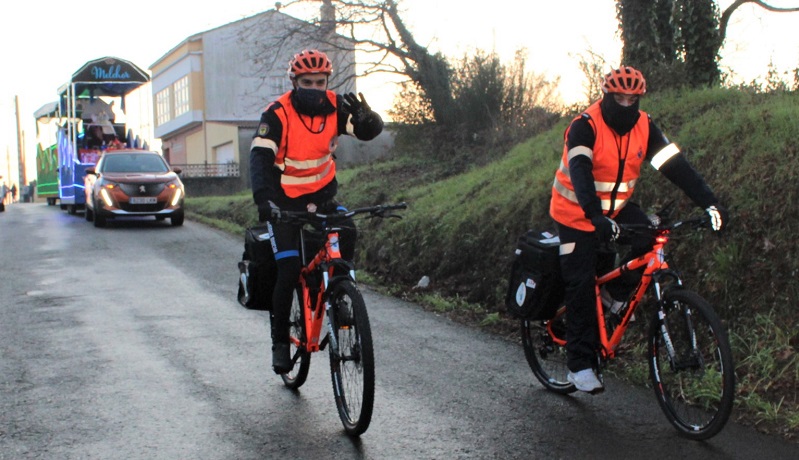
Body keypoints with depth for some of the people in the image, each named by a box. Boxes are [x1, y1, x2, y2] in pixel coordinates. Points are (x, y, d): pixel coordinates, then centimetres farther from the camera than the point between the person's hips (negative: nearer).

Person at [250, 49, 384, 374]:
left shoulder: (334, 106, -7)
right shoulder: (277, 113, -18)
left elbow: (371, 132, -14)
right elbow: (260, 157, -29)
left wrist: (365, 116, -38)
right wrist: (263, 198, -46)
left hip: (321, 195, 3)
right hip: (284, 201, -3)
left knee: (346, 233, -26)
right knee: (289, 270, -11)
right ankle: (280, 341, 6)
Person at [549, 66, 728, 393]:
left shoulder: (644, 127, -8)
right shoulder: (585, 126, -22)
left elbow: (676, 165, -15)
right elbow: (580, 173, -36)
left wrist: (709, 203, -27)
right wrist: (596, 216, -51)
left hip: (616, 208, 5)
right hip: (578, 212, -4)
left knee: (649, 241, -24)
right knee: (582, 284, -8)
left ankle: (618, 293, 3)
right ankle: (579, 365, 0)